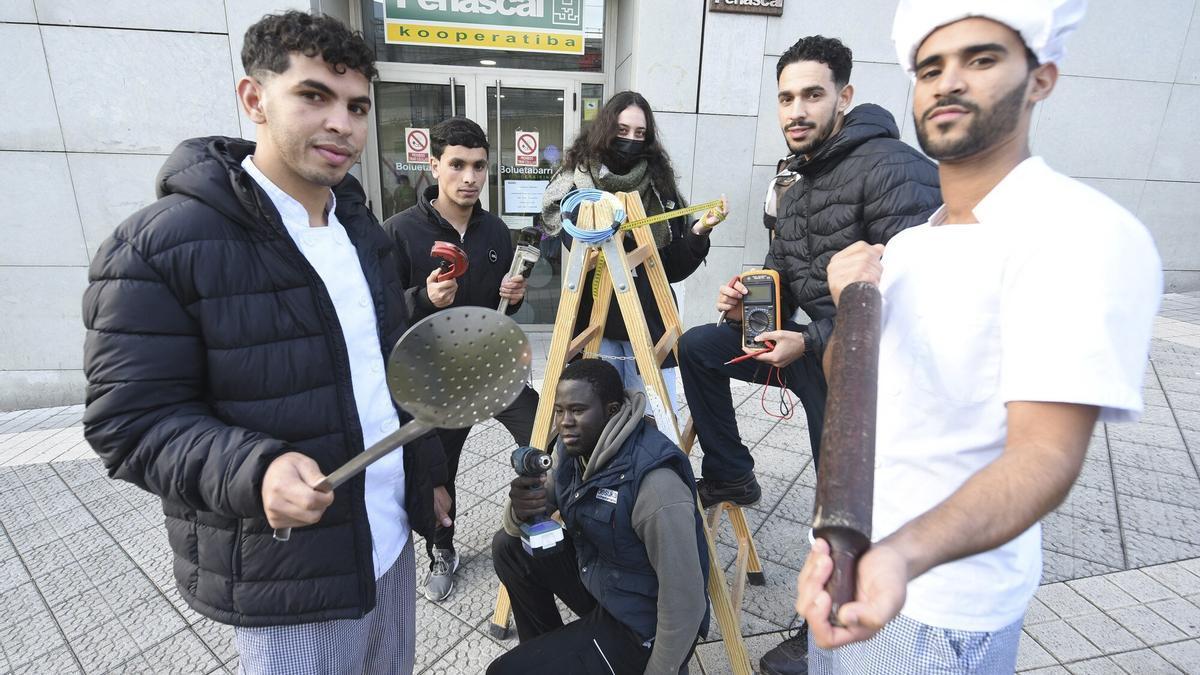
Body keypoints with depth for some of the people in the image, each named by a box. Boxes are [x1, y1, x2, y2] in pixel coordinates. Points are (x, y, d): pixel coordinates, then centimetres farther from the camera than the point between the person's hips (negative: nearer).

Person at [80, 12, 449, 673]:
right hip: (288, 579, -6)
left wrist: (428, 473, 13)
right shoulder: (156, 246, -16)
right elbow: (132, 420, -15)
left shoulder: (361, 227, 6)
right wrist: (256, 469, -33)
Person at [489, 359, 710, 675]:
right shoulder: (571, 448, -7)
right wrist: (519, 511, -23)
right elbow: (515, 530, 1)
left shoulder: (655, 485, -34)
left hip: (639, 627, -8)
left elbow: (685, 601, -27)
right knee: (508, 546, 5)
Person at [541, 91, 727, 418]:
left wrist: (699, 231, -9)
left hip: (651, 327, 2)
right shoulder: (577, 184, 2)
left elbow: (674, 268, 6)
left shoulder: (659, 186, 7)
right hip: (596, 327, -1)